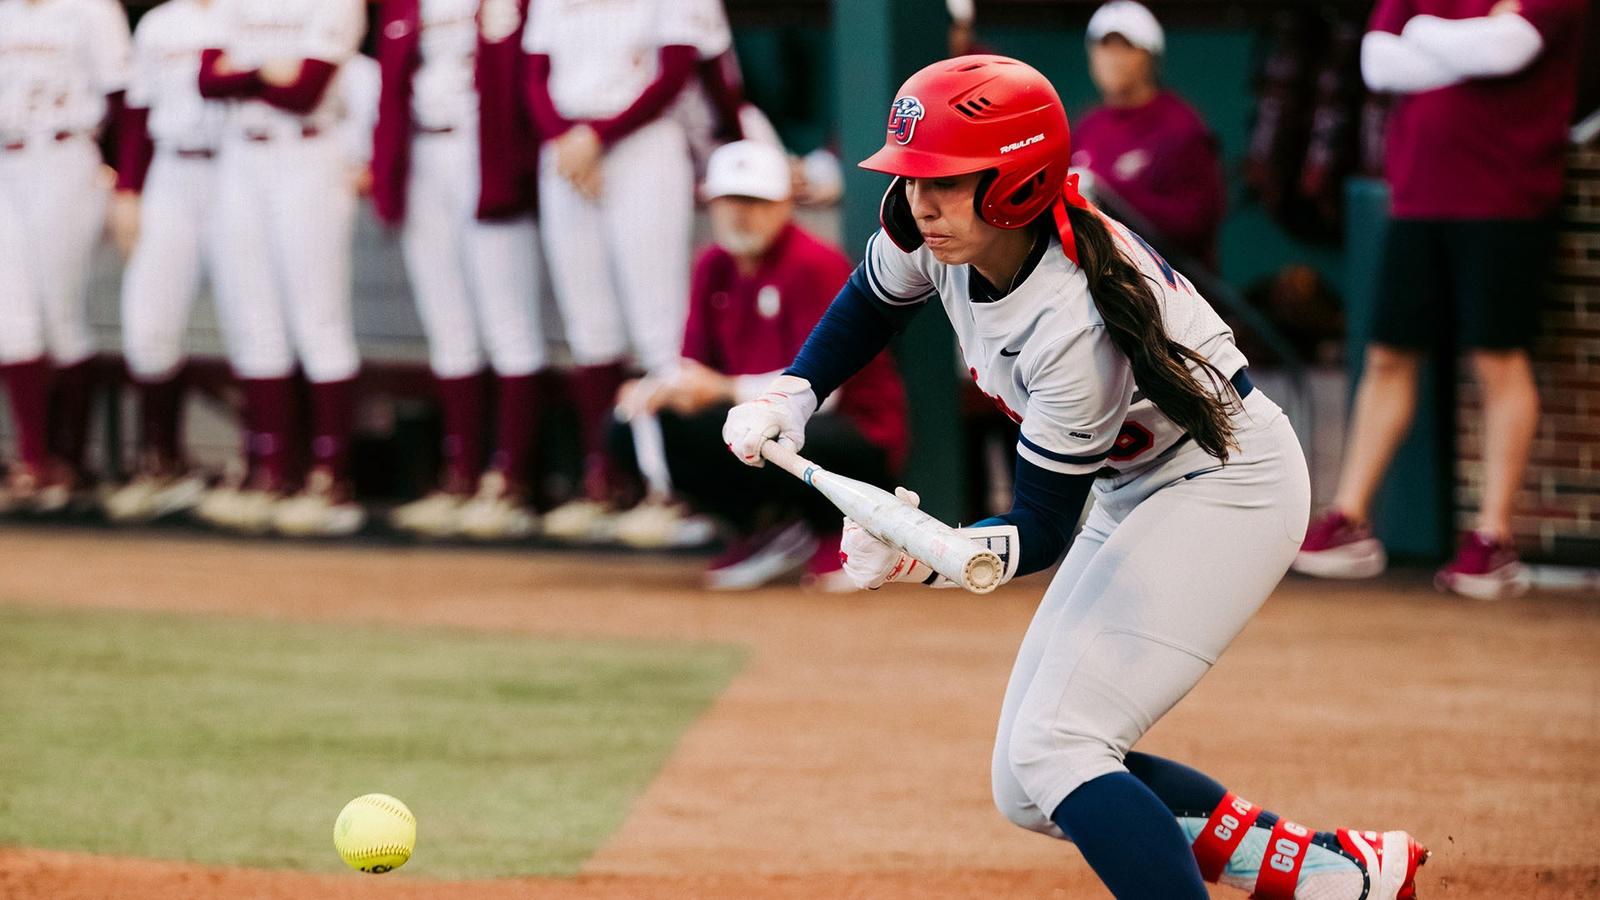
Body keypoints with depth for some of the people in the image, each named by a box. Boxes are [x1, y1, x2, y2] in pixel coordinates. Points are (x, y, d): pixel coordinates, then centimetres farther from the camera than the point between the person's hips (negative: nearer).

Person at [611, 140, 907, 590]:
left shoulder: (815, 265, -16)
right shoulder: (712, 266, 6)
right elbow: (696, 370, 4)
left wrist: (726, 389, -32)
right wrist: (655, 388, -19)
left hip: (860, 439, -7)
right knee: (630, 425, -9)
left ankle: (836, 530, -7)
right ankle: (767, 526, 2)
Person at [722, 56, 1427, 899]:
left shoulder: (1075, 329, -34)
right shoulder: (932, 229, -13)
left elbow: (1042, 530, -26)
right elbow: (873, 301, 11)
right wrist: (792, 394, -4)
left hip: (1227, 487, -9)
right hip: (1132, 497, 10)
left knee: (1052, 749, -23)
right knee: (1028, 790, 7)